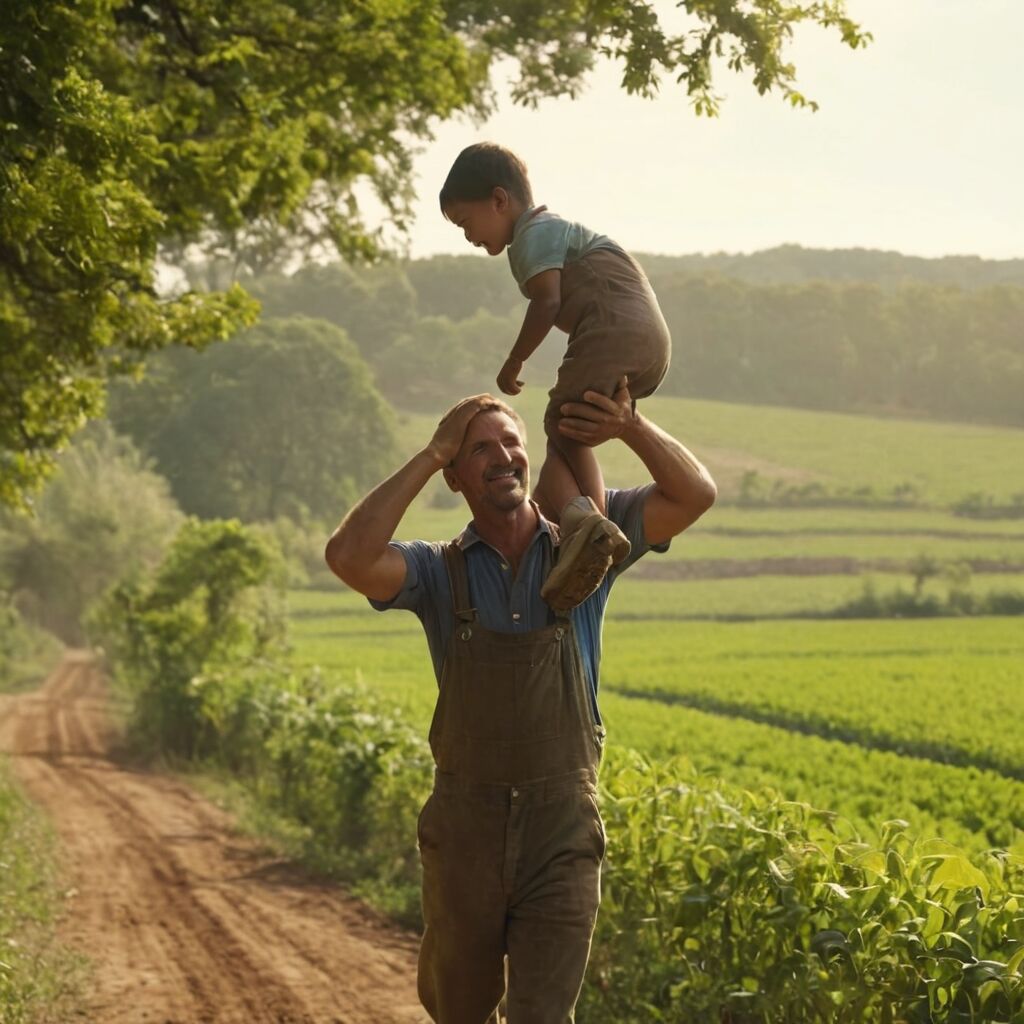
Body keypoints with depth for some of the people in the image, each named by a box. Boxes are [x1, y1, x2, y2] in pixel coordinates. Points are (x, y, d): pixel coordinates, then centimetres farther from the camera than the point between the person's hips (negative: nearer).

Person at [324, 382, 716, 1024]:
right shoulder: (439, 573, 2)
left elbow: (695, 495, -5)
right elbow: (349, 557, -19)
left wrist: (632, 427, -22)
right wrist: (431, 454, -13)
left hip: (563, 832, -1)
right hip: (467, 827, 1)